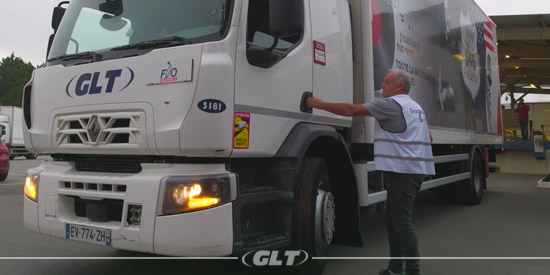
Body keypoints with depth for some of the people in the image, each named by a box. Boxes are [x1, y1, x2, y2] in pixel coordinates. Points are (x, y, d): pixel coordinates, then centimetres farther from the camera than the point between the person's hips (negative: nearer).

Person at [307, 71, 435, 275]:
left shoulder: (391, 103, -9)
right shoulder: (415, 107, 20)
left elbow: (352, 110, -13)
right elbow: (428, 138, 27)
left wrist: (322, 105, -5)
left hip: (402, 170, -10)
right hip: (413, 169, 10)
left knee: (402, 221, -7)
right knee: (393, 217, 14)